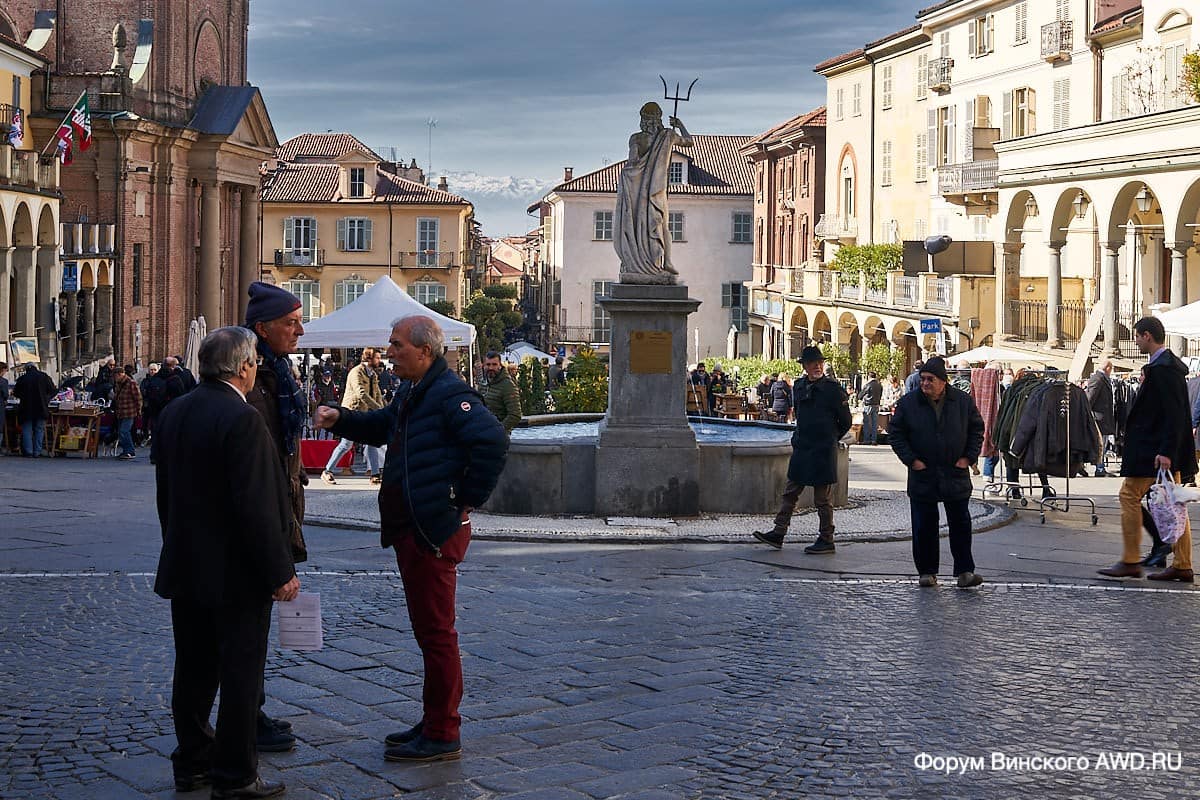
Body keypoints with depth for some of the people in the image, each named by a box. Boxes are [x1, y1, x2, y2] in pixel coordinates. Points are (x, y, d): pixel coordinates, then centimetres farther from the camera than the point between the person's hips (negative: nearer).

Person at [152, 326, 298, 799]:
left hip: (184, 568, 8)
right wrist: (280, 571, -16)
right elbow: (256, 506, -22)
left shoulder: (173, 414, 6)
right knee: (240, 672, 2)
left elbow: (165, 493, 13)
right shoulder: (242, 419, -20)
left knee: (193, 670, 16)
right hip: (235, 573, -8)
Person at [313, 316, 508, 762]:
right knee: (428, 630, 17)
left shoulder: (449, 394, -16)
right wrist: (340, 420, 13)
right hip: (409, 530, 11)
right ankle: (434, 724, 26)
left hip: (434, 532, -11)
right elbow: (380, 427, 32)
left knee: (436, 632, -4)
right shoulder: (411, 393, 16)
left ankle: (442, 737, 4)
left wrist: (467, 499, -21)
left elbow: (493, 441, -28)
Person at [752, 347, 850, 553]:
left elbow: (845, 422, -2)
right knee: (790, 492, 7)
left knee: (823, 498, 0)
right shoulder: (799, 386, 9)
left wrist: (829, 440, 7)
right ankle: (778, 534, 10)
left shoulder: (833, 388, -10)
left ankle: (826, 540, 9)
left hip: (823, 451, -6)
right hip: (801, 449, 6)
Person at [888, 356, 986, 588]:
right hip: (922, 475, 0)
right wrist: (911, 460, -6)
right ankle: (927, 571, 14)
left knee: (961, 524, 1)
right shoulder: (908, 403, -3)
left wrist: (969, 457, 0)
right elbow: (895, 433, 2)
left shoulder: (963, 401, -1)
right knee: (923, 526, 4)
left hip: (956, 474, 0)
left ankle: (964, 571, 5)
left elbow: (977, 429, 10)